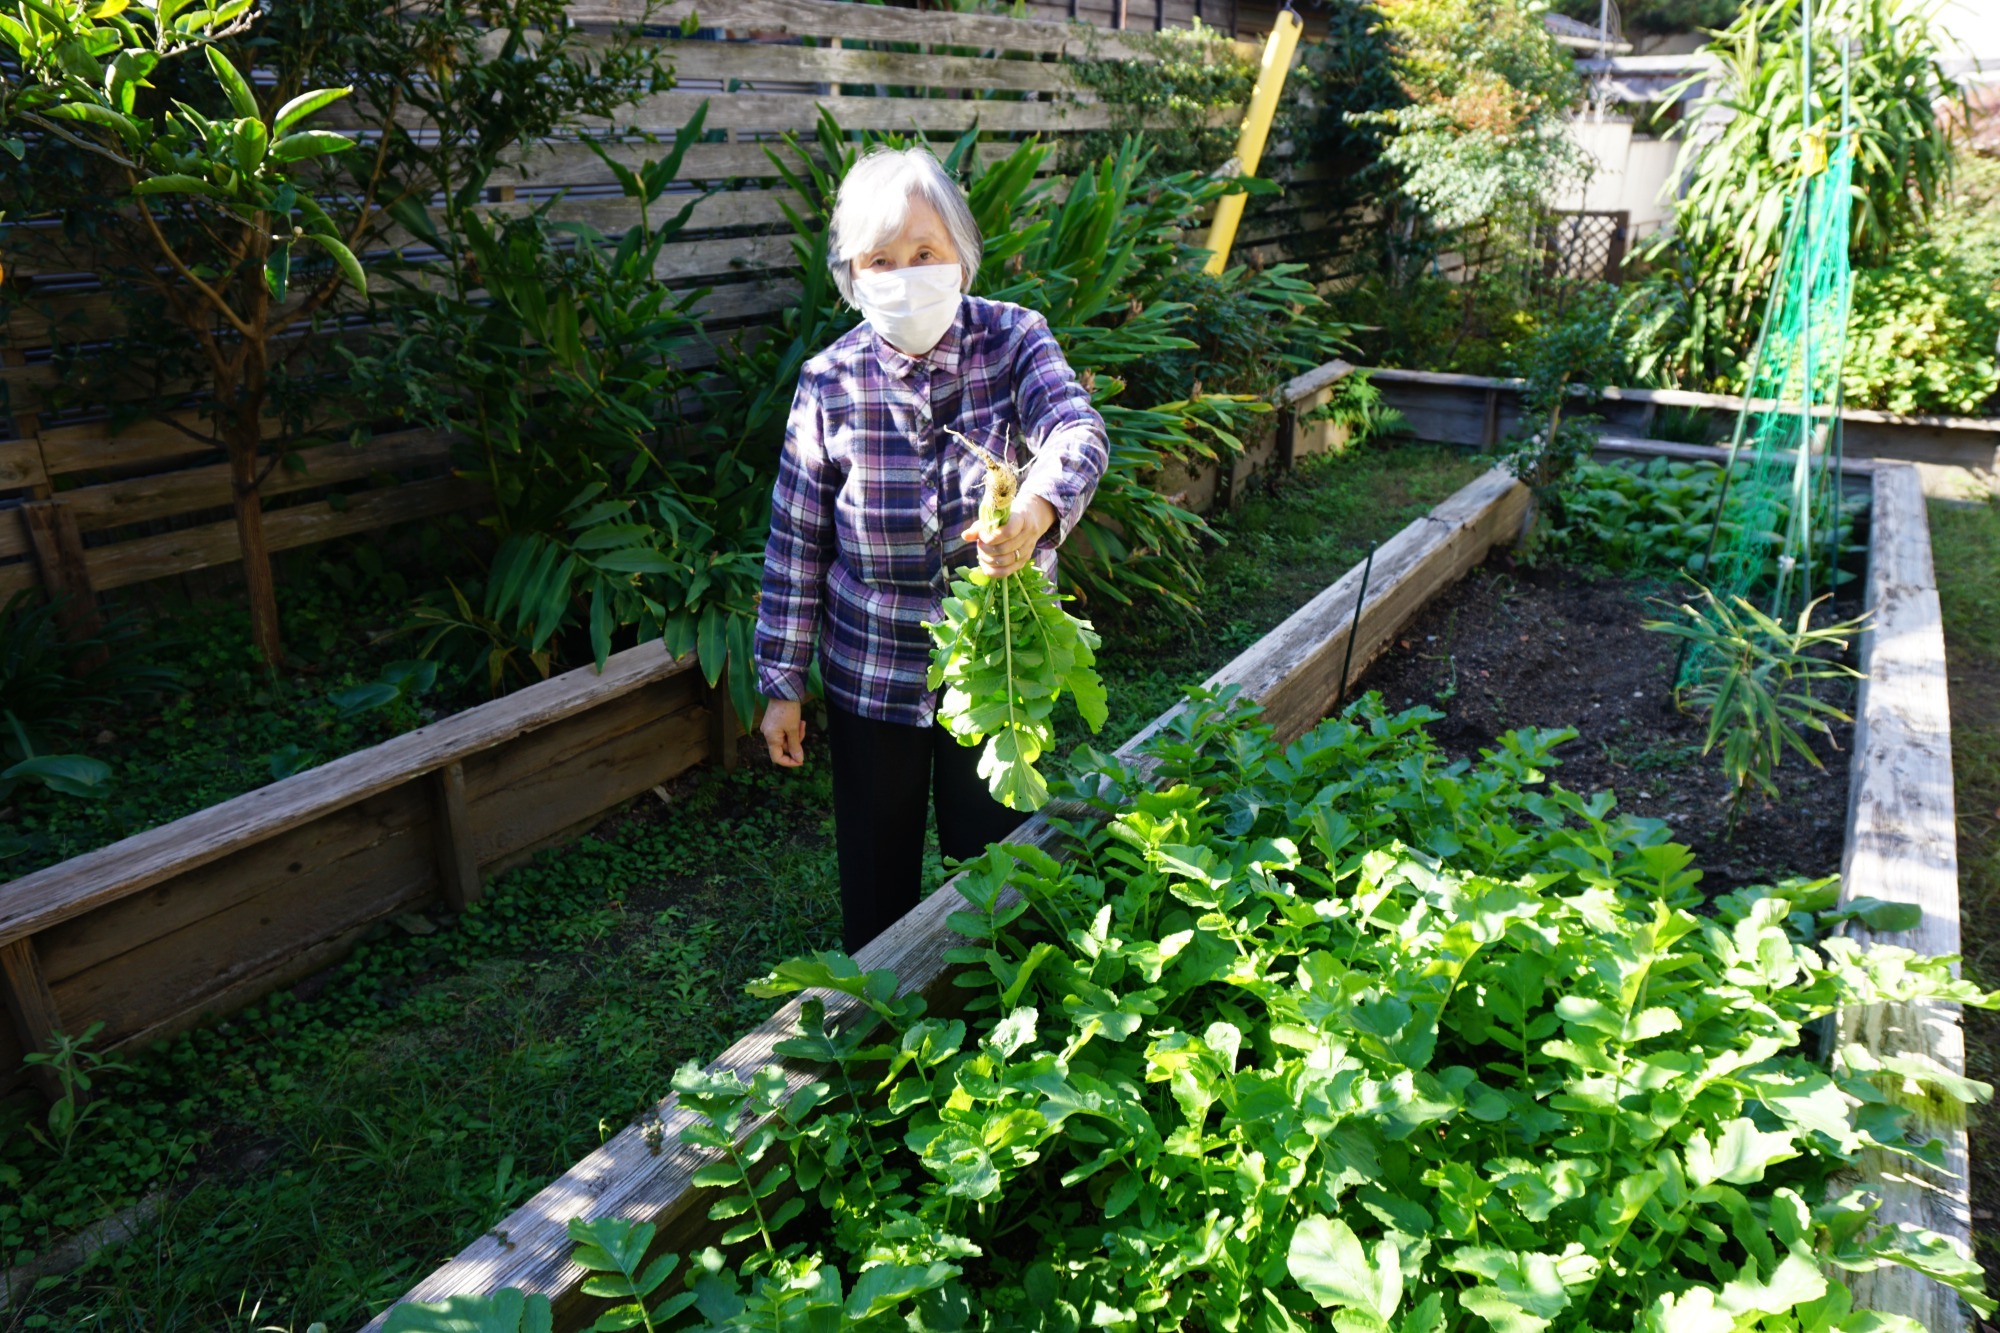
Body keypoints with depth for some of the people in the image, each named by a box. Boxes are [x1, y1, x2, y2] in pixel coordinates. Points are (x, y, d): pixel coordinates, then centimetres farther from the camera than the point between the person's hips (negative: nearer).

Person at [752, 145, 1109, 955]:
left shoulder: (1014, 341, -7)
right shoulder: (832, 380, -7)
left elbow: (1079, 431, -26)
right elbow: (796, 539, -2)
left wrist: (1037, 509, -50)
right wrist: (781, 683, -1)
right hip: (871, 672, 1)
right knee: (876, 871, 17)